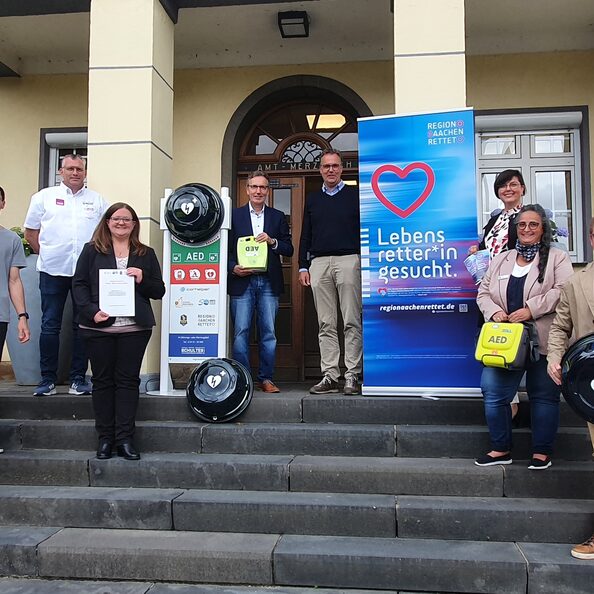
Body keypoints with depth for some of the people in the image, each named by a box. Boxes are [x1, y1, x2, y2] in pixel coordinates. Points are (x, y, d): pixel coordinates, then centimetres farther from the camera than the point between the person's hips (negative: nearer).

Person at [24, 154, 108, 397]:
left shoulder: (97, 200, 10)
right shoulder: (44, 196, 8)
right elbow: (30, 232, 11)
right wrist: (46, 255, 5)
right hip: (53, 271, 0)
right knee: (50, 325, 1)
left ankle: (78, 379, 11)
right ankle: (47, 379, 9)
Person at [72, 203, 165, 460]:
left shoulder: (146, 254, 11)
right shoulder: (92, 250, 8)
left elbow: (159, 291, 9)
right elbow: (79, 284, 1)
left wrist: (142, 280, -10)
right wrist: (92, 311, -13)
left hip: (134, 327, 1)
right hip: (99, 327, 0)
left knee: (128, 380, 2)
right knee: (103, 380, 5)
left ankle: (125, 438, 8)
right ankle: (105, 438, 14)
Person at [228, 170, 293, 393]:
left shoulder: (278, 217, 13)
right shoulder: (234, 215, 9)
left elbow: (289, 250, 10)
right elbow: (226, 248, 6)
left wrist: (272, 241, -8)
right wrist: (233, 268, -11)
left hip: (268, 282, 1)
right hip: (241, 281, -1)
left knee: (268, 332, 2)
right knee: (241, 331, -2)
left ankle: (266, 378, 11)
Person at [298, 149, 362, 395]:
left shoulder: (355, 195, 10)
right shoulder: (312, 199, 19)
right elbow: (305, 235, 18)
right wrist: (303, 266, 9)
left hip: (349, 261, -3)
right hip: (319, 263, 3)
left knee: (352, 322, -4)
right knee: (326, 324, 2)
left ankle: (352, 376, -1)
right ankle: (329, 376, 5)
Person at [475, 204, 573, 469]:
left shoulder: (557, 257, 3)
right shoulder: (501, 259, 16)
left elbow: (563, 291, -11)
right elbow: (484, 292, 14)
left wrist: (531, 309, -19)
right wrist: (493, 310, -7)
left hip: (543, 341, -3)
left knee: (543, 395, 5)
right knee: (493, 392, 0)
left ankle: (542, 451, 20)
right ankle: (501, 449, 14)